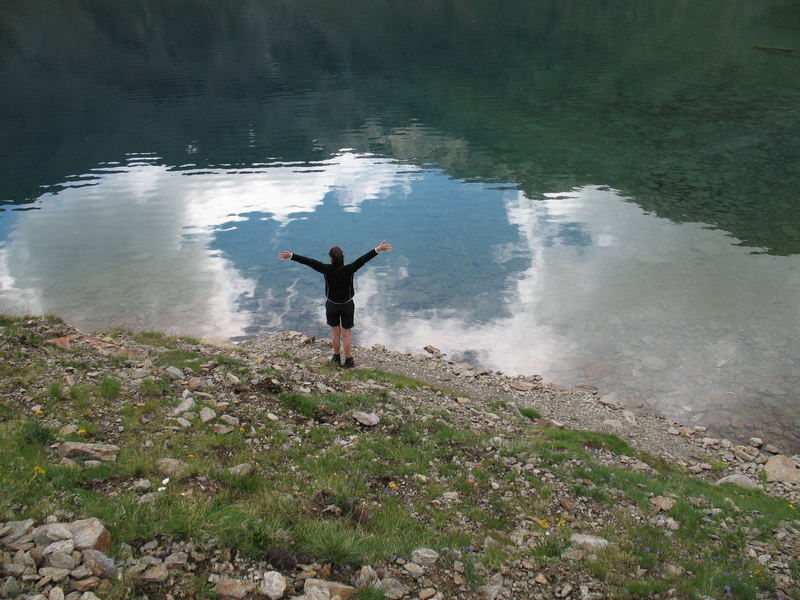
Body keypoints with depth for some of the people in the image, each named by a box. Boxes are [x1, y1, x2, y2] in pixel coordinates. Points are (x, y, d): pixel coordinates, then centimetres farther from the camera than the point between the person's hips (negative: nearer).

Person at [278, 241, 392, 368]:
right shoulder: (349, 270, -25)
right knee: (346, 334, 13)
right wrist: (378, 249, -19)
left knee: (335, 332, 19)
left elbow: (308, 261, -23)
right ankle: (348, 361, 24)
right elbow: (364, 258, -23)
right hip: (347, 305, 0)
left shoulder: (327, 270, -24)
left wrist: (291, 256, -17)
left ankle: (337, 357, 34)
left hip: (332, 305, 1)